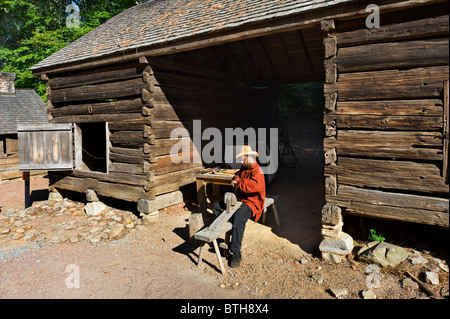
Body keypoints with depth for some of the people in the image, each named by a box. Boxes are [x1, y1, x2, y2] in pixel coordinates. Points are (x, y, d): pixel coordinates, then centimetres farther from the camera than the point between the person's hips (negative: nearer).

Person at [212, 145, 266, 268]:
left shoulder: (257, 170, -16)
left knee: (238, 218, -38)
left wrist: (239, 183, -20)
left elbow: (255, 186, -33)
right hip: (239, 200, 10)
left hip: (251, 203, -10)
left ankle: (236, 253, -31)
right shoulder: (244, 168, 13)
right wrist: (235, 179, 3)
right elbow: (237, 175, 30)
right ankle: (229, 229, 11)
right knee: (216, 206, 10)